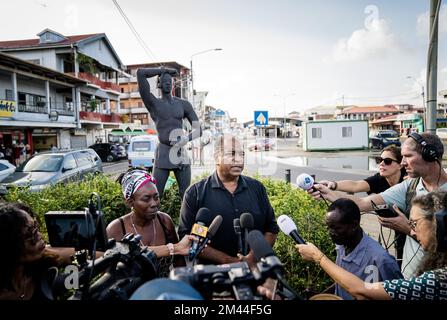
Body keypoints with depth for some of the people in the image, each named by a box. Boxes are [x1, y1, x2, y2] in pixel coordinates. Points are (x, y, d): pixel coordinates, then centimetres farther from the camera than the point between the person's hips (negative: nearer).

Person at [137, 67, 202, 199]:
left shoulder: (184, 104, 12)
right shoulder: (153, 103, 4)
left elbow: (198, 130, 7)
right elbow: (140, 73, -6)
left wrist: (186, 139, -13)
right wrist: (163, 70, 6)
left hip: (182, 155, 3)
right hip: (163, 156, -3)